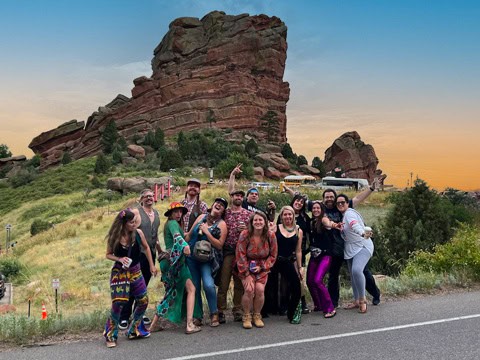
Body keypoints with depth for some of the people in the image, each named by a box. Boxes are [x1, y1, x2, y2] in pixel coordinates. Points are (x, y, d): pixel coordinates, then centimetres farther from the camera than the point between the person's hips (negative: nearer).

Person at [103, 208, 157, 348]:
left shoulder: (138, 233, -9)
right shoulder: (114, 237, -14)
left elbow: (146, 248, 8)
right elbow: (108, 255, -2)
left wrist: (151, 265, 10)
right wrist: (119, 259, -21)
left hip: (135, 272, 3)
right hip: (119, 272, -3)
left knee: (143, 301, 4)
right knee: (118, 303, -11)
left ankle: (134, 331, 23)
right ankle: (110, 336, 6)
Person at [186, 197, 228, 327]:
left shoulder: (221, 224, -4)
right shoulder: (202, 217, 8)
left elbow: (219, 245, -14)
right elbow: (189, 234, 14)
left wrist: (206, 232, -17)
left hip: (207, 259, -4)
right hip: (191, 257, 4)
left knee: (208, 284, -23)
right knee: (195, 287, 6)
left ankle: (214, 314, -4)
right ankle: (198, 316, 19)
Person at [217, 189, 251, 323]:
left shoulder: (248, 214, 9)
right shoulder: (225, 213, 8)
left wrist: (246, 230, -10)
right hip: (227, 251, -1)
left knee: (239, 283, 7)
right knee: (223, 282, -2)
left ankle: (237, 310, 16)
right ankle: (220, 311, 5)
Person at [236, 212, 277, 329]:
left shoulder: (271, 235, -7)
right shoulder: (245, 235, -14)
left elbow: (273, 256, 2)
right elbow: (240, 255, -11)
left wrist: (262, 267, -11)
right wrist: (247, 274, -14)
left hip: (262, 268, 2)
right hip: (246, 268, -1)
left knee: (260, 289, -18)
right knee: (249, 289, -21)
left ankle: (257, 316, 6)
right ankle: (246, 317, 1)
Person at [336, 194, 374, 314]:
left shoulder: (349, 213, -18)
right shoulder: (342, 215, 12)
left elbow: (355, 225, -38)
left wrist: (363, 233, -56)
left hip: (362, 246, -9)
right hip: (350, 249, 9)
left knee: (356, 270, -28)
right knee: (352, 275, 12)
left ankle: (362, 299, -13)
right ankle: (357, 301, 26)